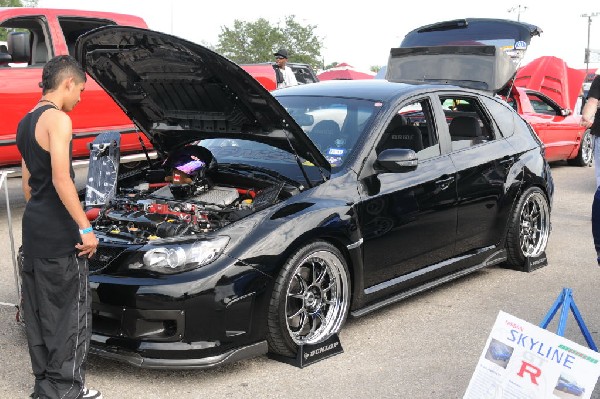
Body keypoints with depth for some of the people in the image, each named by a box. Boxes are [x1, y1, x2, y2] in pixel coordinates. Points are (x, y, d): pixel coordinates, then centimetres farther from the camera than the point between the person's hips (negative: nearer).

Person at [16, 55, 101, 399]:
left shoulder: (26, 123, 16)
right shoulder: (57, 119, -14)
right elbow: (61, 180, -22)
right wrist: (85, 228, -21)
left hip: (34, 228, 10)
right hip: (59, 233, -10)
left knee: (39, 309, 13)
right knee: (72, 309, -1)